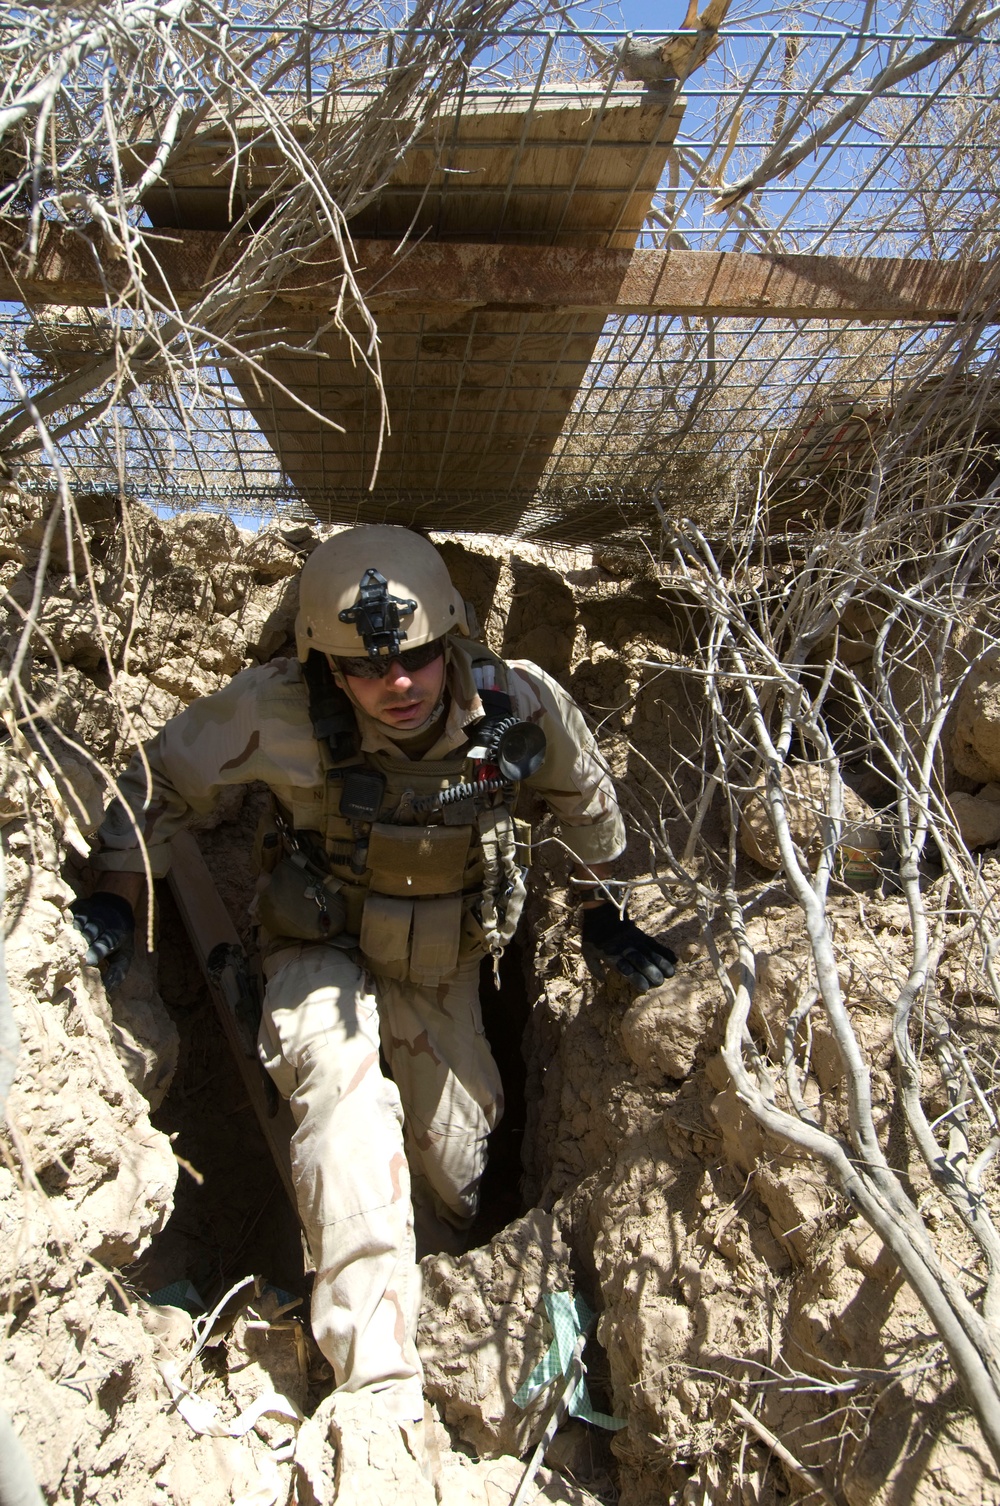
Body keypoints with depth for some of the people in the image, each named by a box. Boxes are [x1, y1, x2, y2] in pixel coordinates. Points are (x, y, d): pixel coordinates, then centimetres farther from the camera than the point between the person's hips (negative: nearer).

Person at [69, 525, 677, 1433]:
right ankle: (381, 1399, -25)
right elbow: (164, 778, -12)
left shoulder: (520, 705, -25)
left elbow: (584, 795, -2)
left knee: (454, 1165, 16)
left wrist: (605, 914, 5)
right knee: (347, 1095, -33)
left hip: (444, 965, 3)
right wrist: (114, 900, -15)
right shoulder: (282, 712, -31)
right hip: (322, 953, -2)